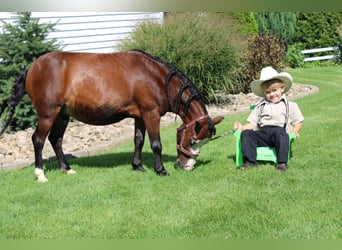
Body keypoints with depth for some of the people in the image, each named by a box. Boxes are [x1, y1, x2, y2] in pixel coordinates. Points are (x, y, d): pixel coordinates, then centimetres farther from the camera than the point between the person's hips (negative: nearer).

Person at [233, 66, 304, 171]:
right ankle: (250, 161, -31)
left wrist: (294, 131, -4)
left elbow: (299, 122, 18)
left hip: (279, 129, -3)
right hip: (262, 133, 3)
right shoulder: (260, 107, 26)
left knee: (279, 133, -39)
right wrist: (242, 127, -2)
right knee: (246, 133, -25)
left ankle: (282, 162, -42)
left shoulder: (290, 105, 19)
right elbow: (252, 124, 19)